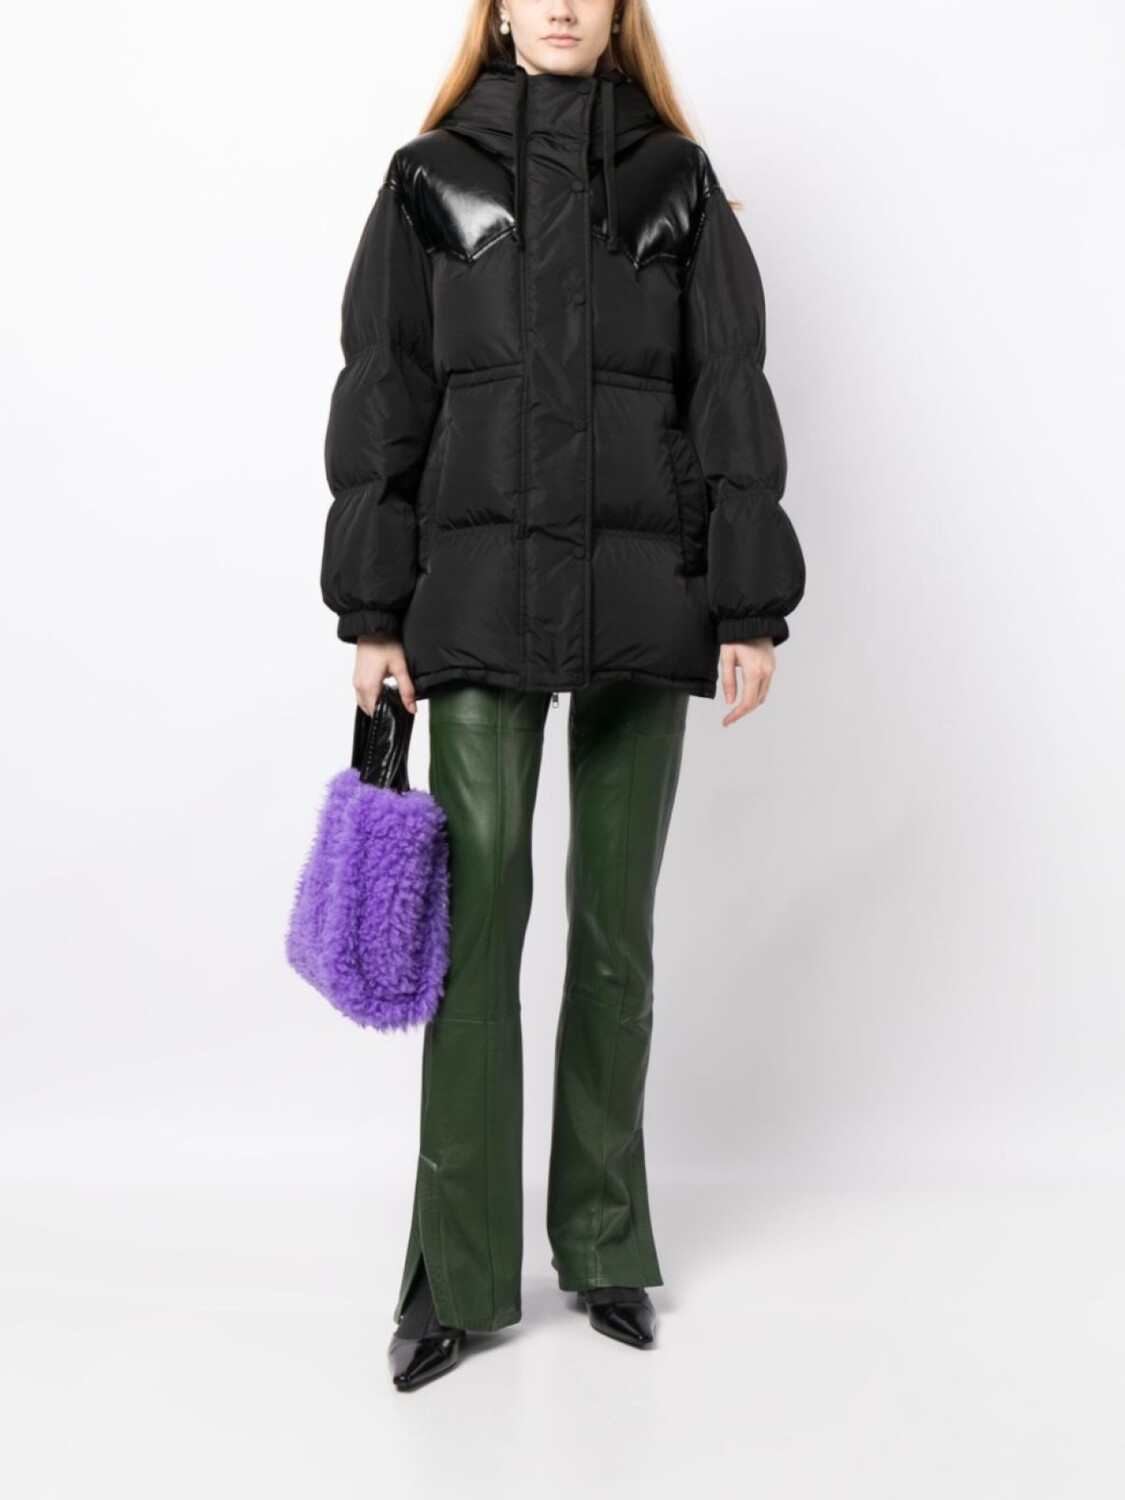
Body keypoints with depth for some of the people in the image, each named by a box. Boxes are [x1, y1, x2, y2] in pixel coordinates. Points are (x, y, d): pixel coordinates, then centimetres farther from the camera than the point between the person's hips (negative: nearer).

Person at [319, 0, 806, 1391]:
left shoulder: (676, 182, 11)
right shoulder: (432, 180, 9)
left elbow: (731, 398, 6)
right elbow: (381, 401, 5)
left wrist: (750, 605, -1)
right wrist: (373, 612, -1)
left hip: (642, 597, 1)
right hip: (478, 596, -1)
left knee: (616, 931, 8)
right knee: (474, 926, -4)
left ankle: (606, 1245, 21)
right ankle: (458, 1274, 8)